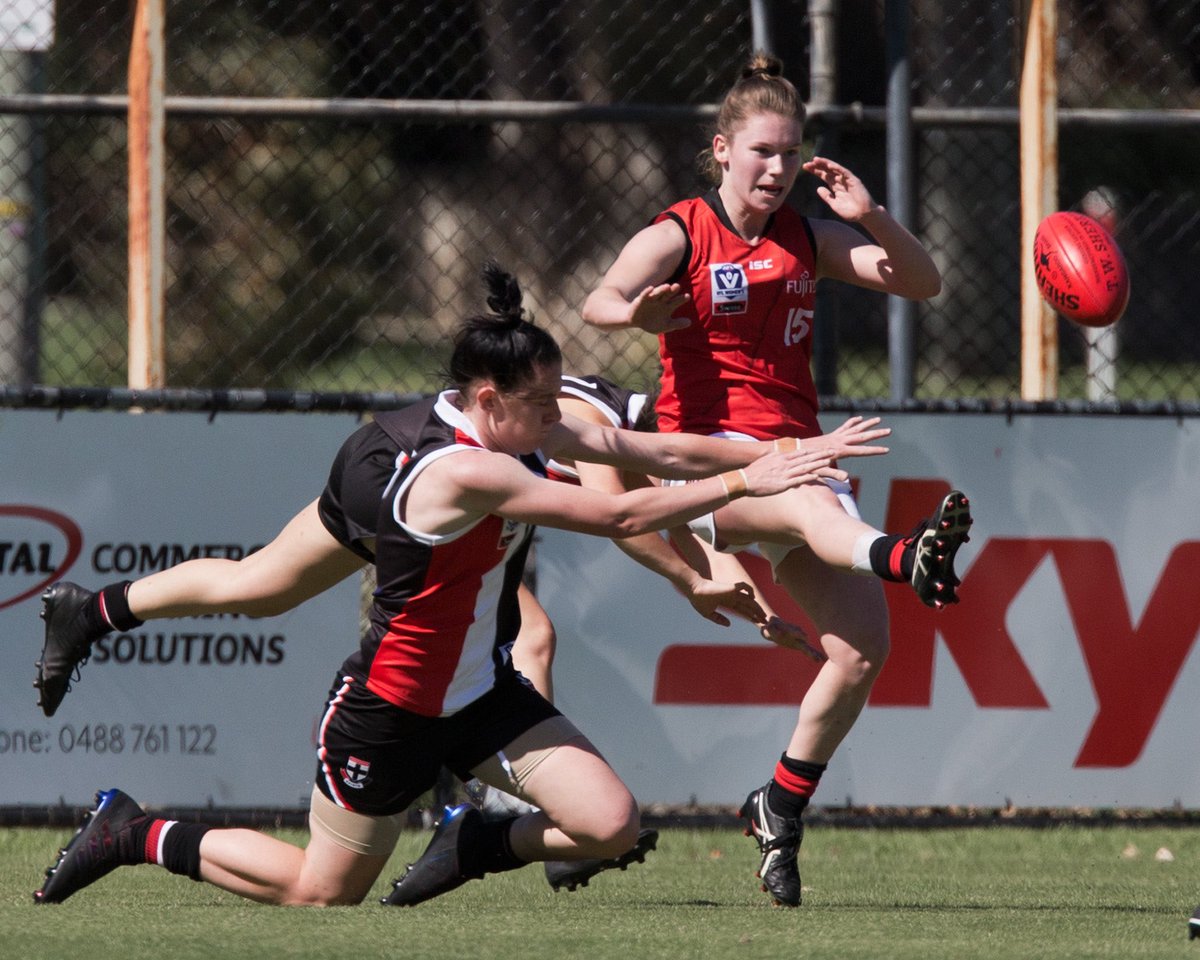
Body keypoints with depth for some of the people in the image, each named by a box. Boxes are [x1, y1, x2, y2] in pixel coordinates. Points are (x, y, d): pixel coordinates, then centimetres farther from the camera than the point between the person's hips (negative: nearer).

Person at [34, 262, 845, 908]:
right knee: (320, 895, 6)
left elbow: (651, 453, -1)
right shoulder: (465, 472, -31)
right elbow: (620, 517, -32)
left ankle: (473, 845, 19)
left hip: (480, 694, 8)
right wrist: (741, 483, -27)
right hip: (392, 706, -8)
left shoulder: (515, 431, -4)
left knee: (611, 825, -10)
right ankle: (136, 834, 26)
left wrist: (776, 458, -10)